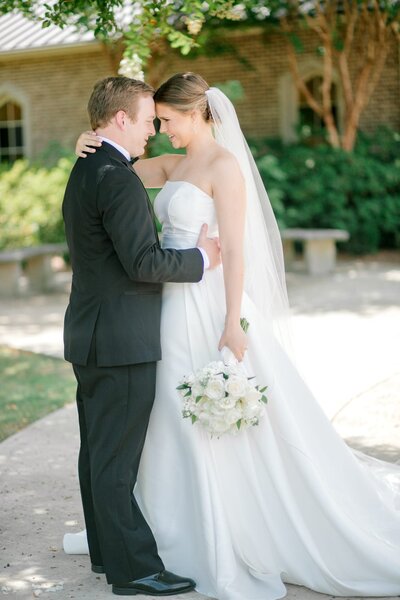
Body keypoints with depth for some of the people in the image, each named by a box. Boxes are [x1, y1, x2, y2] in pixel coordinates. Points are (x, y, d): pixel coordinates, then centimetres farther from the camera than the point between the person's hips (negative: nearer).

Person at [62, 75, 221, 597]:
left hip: (93, 336, 10)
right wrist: (200, 258, -8)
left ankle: (106, 550, 28)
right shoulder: (118, 179, -19)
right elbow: (144, 261, -22)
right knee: (117, 458, -4)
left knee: (99, 451, 16)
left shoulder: (84, 171, 13)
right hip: (121, 340, -10)